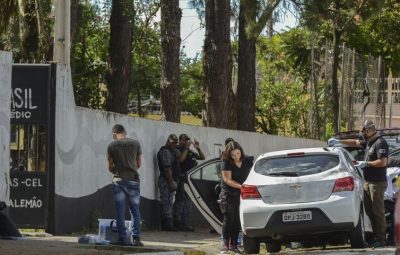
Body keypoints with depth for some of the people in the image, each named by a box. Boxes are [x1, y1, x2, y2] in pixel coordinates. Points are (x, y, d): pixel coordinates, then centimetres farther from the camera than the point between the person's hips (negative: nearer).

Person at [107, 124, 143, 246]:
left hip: (118, 180, 0)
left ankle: (123, 238, 2)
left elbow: (110, 167, 5)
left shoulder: (112, 146, 0)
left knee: (120, 211, 4)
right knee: (135, 210, 6)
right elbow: (139, 164, 8)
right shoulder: (135, 144, 1)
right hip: (133, 179, 0)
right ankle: (136, 238, -1)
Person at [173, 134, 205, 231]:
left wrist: (198, 148, 8)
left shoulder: (190, 152, 20)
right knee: (180, 200, -11)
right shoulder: (177, 150, -3)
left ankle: (183, 222, 14)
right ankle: (177, 222, -10)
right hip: (181, 178, -8)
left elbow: (202, 157, 22)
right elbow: (181, 159, -22)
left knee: (188, 202, 9)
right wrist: (186, 148, -18)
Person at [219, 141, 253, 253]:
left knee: (237, 220, 1)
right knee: (228, 218, -12)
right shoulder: (226, 163, -10)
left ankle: (233, 244, 7)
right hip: (228, 194, -3)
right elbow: (227, 180, -14)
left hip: (241, 194, 3)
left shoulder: (247, 161, 0)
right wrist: (240, 186, -27)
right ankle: (225, 244, -12)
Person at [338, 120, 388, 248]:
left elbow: (383, 162, -22)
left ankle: (381, 240, -5)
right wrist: (339, 142, 26)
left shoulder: (380, 143, -14)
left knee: (378, 211, -7)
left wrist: (366, 164, -13)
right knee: (369, 210, 11)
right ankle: (376, 236, 15)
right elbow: (355, 142, 30)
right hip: (368, 182, 10)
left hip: (377, 183, -10)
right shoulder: (369, 142, 14)